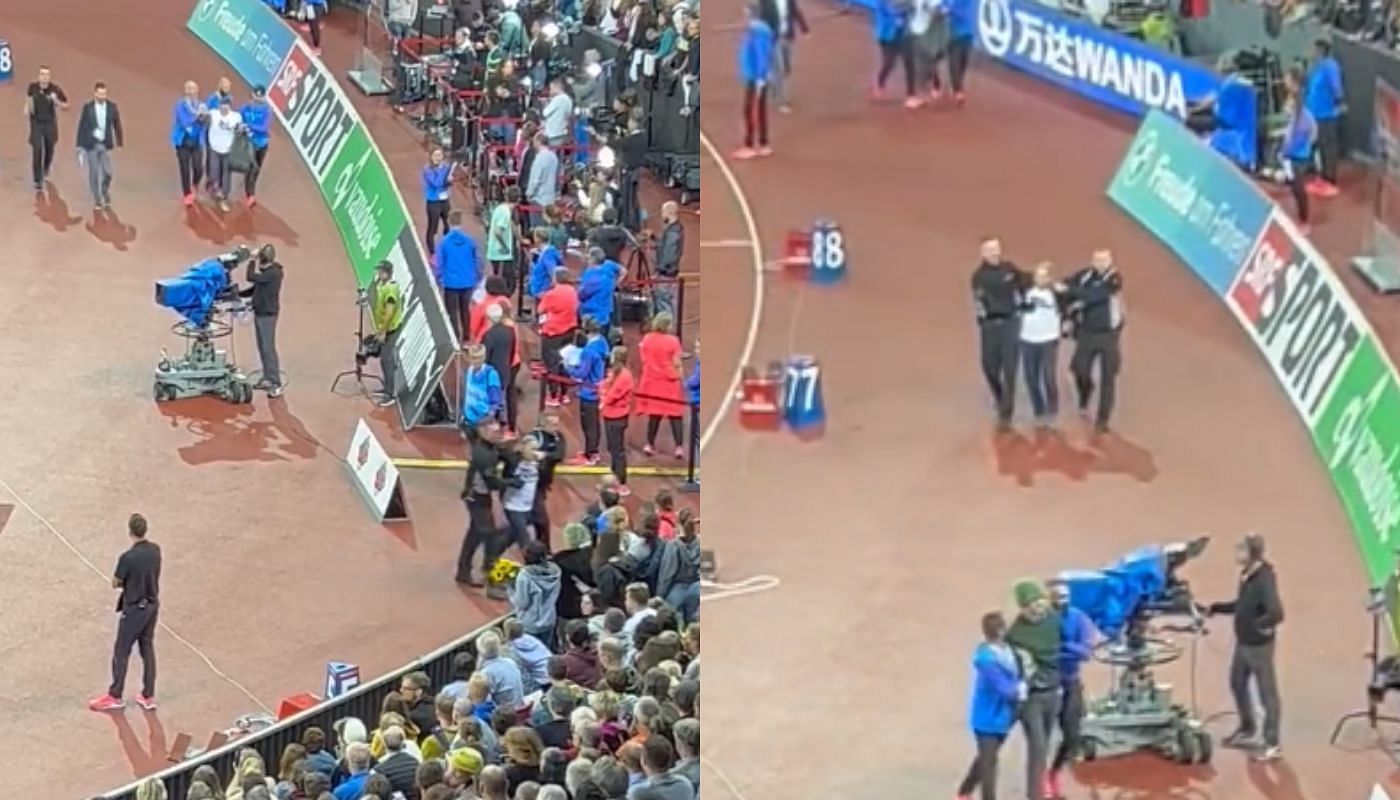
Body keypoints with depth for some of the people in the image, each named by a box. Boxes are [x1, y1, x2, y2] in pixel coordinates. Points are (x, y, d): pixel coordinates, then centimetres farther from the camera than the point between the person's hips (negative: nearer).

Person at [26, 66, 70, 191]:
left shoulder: (55, 89, -16)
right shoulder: (33, 87, -10)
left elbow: (66, 105, -6)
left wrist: (57, 102, -25)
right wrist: (27, 107, 2)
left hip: (50, 124, 0)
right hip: (36, 124, 0)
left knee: (49, 151, 17)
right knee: (37, 152, -10)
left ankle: (46, 170, 50)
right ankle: (38, 181, -7)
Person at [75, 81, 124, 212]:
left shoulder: (112, 107, -2)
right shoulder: (87, 107, -6)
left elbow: (117, 125, 5)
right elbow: (82, 127, -3)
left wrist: (119, 143, 7)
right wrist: (80, 146, -4)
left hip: (105, 145, 1)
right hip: (91, 144, -1)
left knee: (107, 173, -3)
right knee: (94, 174, 1)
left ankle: (106, 196, 23)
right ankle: (97, 200, 11)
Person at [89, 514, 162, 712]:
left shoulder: (128, 558, -25)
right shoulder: (155, 550, -4)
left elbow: (116, 583, -12)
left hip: (134, 609, -7)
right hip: (152, 605, 7)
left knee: (121, 652, 7)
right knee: (148, 650, 15)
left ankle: (115, 696, 16)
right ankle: (148, 696, 20)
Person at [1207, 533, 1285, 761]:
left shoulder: (1264, 579, -28)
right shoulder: (1246, 574, 1)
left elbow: (1276, 613, -36)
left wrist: (1258, 625, -22)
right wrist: (1215, 608, 13)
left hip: (1259, 646, -10)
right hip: (1242, 643, 10)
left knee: (1267, 693, 3)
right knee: (1238, 684, 24)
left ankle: (1272, 744, 13)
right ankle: (1247, 730, 44)